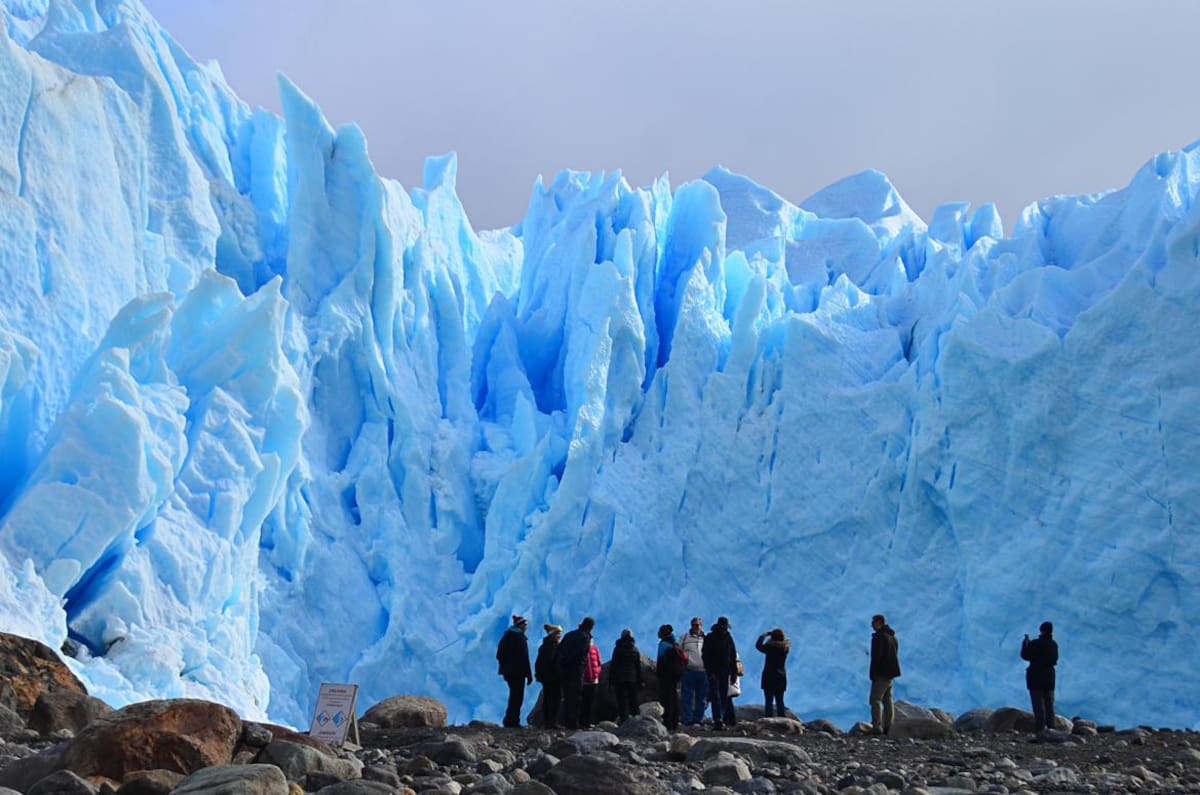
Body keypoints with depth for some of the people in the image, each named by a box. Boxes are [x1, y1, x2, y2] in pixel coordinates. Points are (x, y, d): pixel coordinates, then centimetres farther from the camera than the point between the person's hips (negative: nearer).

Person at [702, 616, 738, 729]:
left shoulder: (728, 638, 9)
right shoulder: (710, 638, -3)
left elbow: (733, 657, 14)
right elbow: (705, 656, -7)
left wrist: (734, 673, 9)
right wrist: (710, 672, -14)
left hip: (725, 673, 4)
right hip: (713, 672, -4)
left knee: (724, 697, 4)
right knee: (716, 696, -11)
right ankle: (718, 721, -17)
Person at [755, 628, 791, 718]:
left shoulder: (770, 647, -16)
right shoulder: (785, 648, -3)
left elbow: (758, 645, -3)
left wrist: (763, 636, 9)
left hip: (769, 677, -4)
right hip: (781, 678, 4)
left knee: (769, 701, 0)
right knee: (780, 702, 12)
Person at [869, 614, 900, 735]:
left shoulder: (879, 636, -14)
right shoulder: (892, 636, 17)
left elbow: (876, 656, -19)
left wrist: (873, 674, -16)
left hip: (881, 673, -9)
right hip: (890, 673, 9)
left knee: (875, 699, -10)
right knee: (887, 700, 13)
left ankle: (877, 727, -17)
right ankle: (888, 727, 13)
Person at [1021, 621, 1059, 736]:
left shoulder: (1035, 643, -16)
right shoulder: (1054, 644, 2)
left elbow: (1025, 655, -10)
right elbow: (1055, 659, 13)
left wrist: (1025, 644, 5)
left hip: (1036, 677, -5)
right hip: (1049, 677, 5)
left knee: (1038, 704, -3)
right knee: (1049, 704, 12)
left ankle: (1040, 728, -7)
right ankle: (1051, 727, 11)